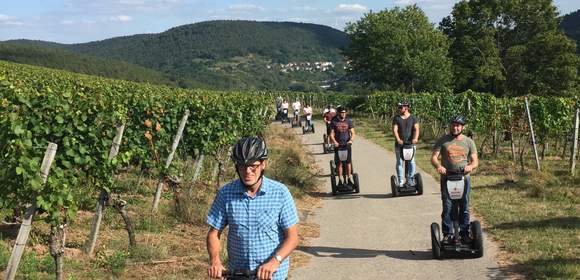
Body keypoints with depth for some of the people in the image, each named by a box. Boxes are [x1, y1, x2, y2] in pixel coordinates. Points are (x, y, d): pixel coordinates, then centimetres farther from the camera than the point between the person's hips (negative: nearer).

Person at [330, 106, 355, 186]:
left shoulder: (348, 120, 2)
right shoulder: (334, 121, -1)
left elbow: (352, 133, 2)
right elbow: (332, 133, -2)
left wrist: (351, 140, -17)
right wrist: (334, 141, -19)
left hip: (347, 144, 1)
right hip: (338, 145, -1)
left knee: (348, 162, 1)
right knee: (339, 163, 1)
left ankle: (349, 179, 11)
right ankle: (340, 180, 9)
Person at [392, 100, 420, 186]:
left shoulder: (412, 118, 6)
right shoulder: (396, 118, 6)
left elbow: (416, 129, -5)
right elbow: (395, 129, -4)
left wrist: (415, 138, -24)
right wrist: (398, 139, -22)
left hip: (411, 143, 0)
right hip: (399, 144, 0)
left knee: (411, 162, -4)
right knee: (399, 162, 0)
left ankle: (410, 180, 6)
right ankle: (400, 182, 6)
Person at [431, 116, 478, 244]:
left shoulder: (468, 142, 10)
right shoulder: (442, 141, 6)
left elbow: (475, 161, 5)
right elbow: (434, 157, -2)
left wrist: (470, 166, -19)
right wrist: (438, 166, -24)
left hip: (464, 178, 1)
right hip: (447, 177, -1)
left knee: (464, 208, 4)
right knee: (447, 207, -5)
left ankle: (464, 234, 14)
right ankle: (447, 234, 1)